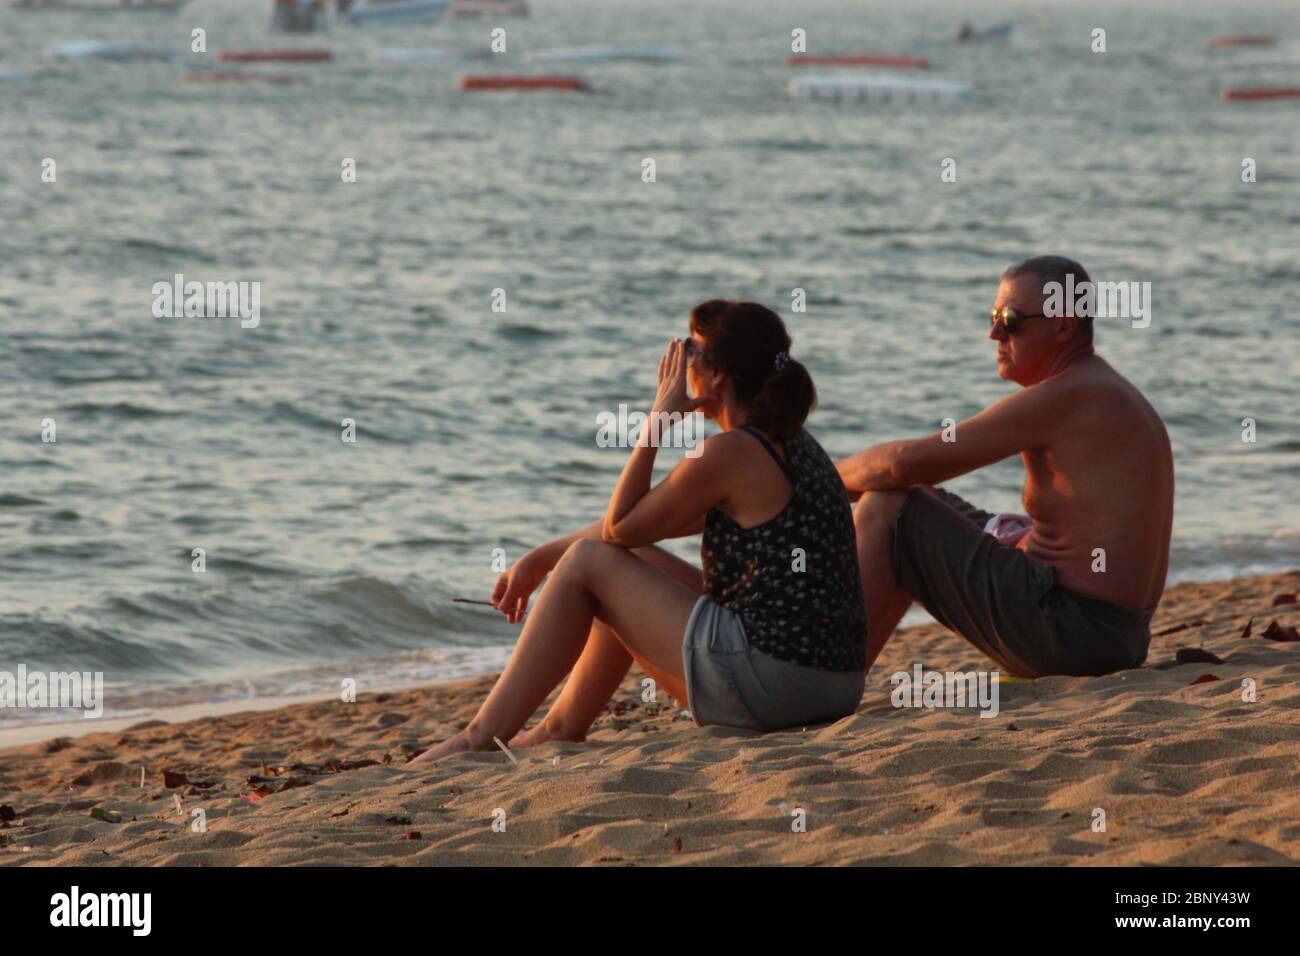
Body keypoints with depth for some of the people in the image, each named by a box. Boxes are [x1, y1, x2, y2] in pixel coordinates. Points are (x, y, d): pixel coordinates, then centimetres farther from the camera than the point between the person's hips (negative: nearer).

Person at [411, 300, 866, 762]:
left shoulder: (731, 453, -13)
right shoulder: (793, 445, 16)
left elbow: (619, 527, -3)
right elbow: (636, 523, 21)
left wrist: (657, 421, 0)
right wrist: (541, 559, 22)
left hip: (768, 680, -9)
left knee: (588, 560, 2)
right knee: (636, 564, 23)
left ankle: (484, 735, 8)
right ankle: (562, 728, 33)